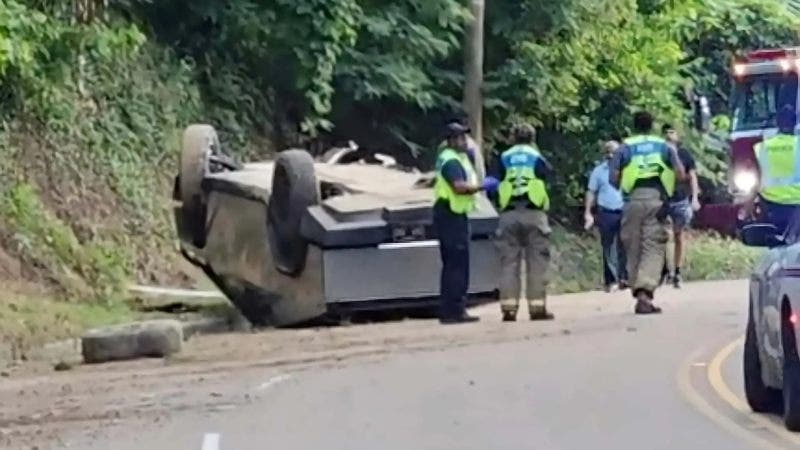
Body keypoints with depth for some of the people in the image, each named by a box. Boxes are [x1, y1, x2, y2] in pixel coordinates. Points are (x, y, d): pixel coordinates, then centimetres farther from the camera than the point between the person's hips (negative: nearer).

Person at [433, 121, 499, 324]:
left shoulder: (456, 157, 18)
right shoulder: (451, 161, -15)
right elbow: (460, 186, -27)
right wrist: (482, 186, -17)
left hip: (454, 216, 11)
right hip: (451, 216, -11)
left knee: (452, 265, 13)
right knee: (457, 264, -10)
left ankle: (448, 311, 17)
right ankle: (454, 310, -11)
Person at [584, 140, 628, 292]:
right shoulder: (599, 171, 8)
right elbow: (591, 192, 11)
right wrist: (588, 213, 4)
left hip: (624, 212, -1)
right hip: (606, 213, 1)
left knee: (623, 246, -8)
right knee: (608, 248, 4)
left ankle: (623, 277, -8)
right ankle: (609, 281, 9)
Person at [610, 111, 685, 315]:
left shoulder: (625, 148, 11)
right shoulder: (665, 146, 13)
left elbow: (613, 178, 3)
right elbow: (680, 174, 6)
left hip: (632, 199, 1)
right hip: (656, 199, -1)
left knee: (633, 248, 10)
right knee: (653, 248, -5)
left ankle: (638, 291, 13)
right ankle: (645, 292, -23)